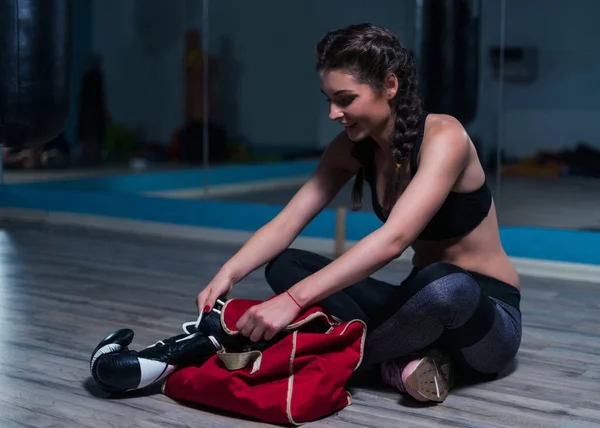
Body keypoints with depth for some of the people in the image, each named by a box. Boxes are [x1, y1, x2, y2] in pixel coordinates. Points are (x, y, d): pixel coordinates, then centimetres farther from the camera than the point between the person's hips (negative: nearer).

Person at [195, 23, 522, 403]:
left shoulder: (443, 137, -23)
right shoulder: (353, 147, -2)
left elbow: (392, 240, -35)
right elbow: (287, 222, -7)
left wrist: (294, 299, -41)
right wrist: (228, 274, -25)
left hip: (489, 317, -6)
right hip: (427, 301, 6)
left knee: (444, 287, -43)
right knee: (284, 266, -8)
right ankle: (405, 357, -19)